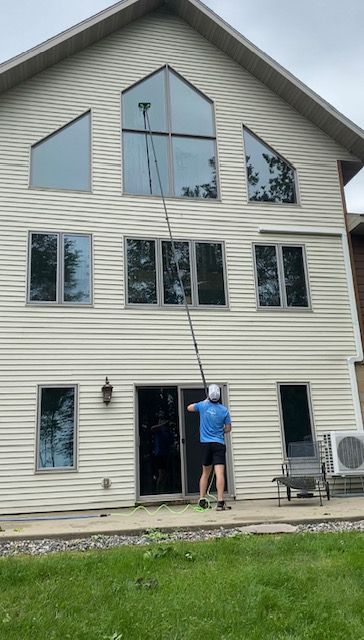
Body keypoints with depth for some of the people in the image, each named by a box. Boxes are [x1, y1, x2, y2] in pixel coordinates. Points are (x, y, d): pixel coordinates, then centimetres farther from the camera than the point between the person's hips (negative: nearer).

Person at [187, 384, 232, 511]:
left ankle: (202, 499, 20)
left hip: (206, 444, 3)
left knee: (205, 473, 18)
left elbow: (189, 408, 18)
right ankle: (220, 502, -18)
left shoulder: (203, 405, -2)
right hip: (219, 444, -3)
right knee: (220, 473, -10)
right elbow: (228, 429, 3)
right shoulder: (224, 410, -5)